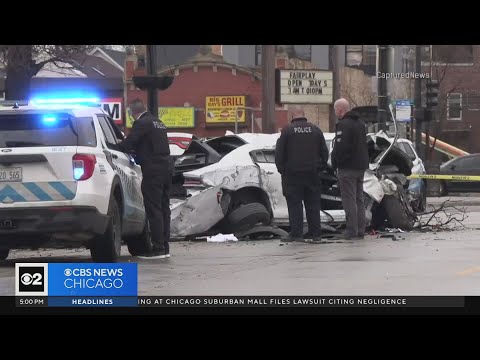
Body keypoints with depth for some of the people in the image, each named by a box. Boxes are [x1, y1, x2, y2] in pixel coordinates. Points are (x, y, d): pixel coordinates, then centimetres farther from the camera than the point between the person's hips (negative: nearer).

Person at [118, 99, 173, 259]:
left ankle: (158, 248, -9)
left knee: (153, 210, -7)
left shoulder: (141, 123, -10)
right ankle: (165, 247, 16)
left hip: (153, 171, -9)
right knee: (164, 208, 13)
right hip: (166, 167, 9)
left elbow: (128, 143, -15)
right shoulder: (158, 123, 18)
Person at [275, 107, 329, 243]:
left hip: (293, 173, -3)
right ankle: (316, 234, 7)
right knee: (313, 204, 7)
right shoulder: (315, 130, 7)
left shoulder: (287, 130, -4)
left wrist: (282, 169, 5)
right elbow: (324, 152, 10)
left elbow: (279, 153, -4)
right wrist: (319, 167, 16)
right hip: (312, 174, 3)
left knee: (295, 204, -1)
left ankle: (296, 233, -6)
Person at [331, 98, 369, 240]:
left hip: (347, 167, -9)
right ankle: (360, 230, 15)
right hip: (361, 166, 9)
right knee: (359, 199, 13)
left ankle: (352, 231, -10)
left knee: (349, 200, -8)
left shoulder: (343, 125, -16)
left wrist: (334, 164, -9)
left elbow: (340, 148, -21)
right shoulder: (360, 123, 16)